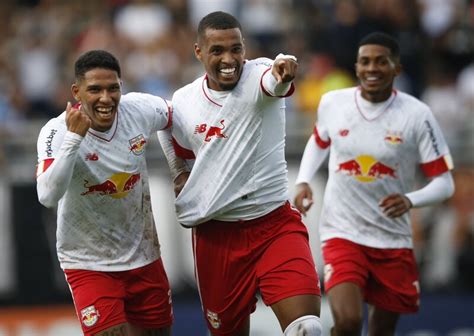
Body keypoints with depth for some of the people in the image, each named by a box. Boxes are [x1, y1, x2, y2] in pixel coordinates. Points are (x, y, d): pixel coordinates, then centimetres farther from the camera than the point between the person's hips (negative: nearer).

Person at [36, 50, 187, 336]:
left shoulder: (141, 109, -11)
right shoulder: (57, 132, -23)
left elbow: (175, 119, 13)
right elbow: (48, 197, -38)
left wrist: (183, 168, 17)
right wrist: (73, 138, -41)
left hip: (144, 256, 5)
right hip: (90, 265, -5)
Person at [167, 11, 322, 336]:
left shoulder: (258, 75, -11)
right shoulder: (182, 102, 2)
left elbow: (274, 83, -38)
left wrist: (282, 72, -60)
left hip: (276, 225, -4)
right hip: (215, 233, 4)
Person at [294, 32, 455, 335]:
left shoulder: (417, 115, -9)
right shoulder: (333, 103, -2)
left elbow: (444, 183, -6)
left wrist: (410, 201, -25)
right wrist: (304, 181, 5)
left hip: (393, 240, 1)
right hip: (342, 233, -1)